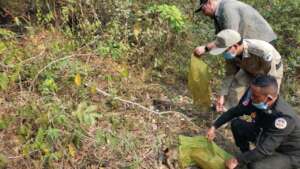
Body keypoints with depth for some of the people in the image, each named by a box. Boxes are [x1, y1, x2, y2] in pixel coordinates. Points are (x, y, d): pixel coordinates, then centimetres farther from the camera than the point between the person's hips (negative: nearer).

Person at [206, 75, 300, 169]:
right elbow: (235, 111, -4)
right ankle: (247, 157, 14)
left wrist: (237, 160, -28)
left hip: (290, 154, -6)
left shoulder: (283, 117, -39)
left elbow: (264, 149, -36)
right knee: (236, 124, -4)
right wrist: (214, 127, -8)